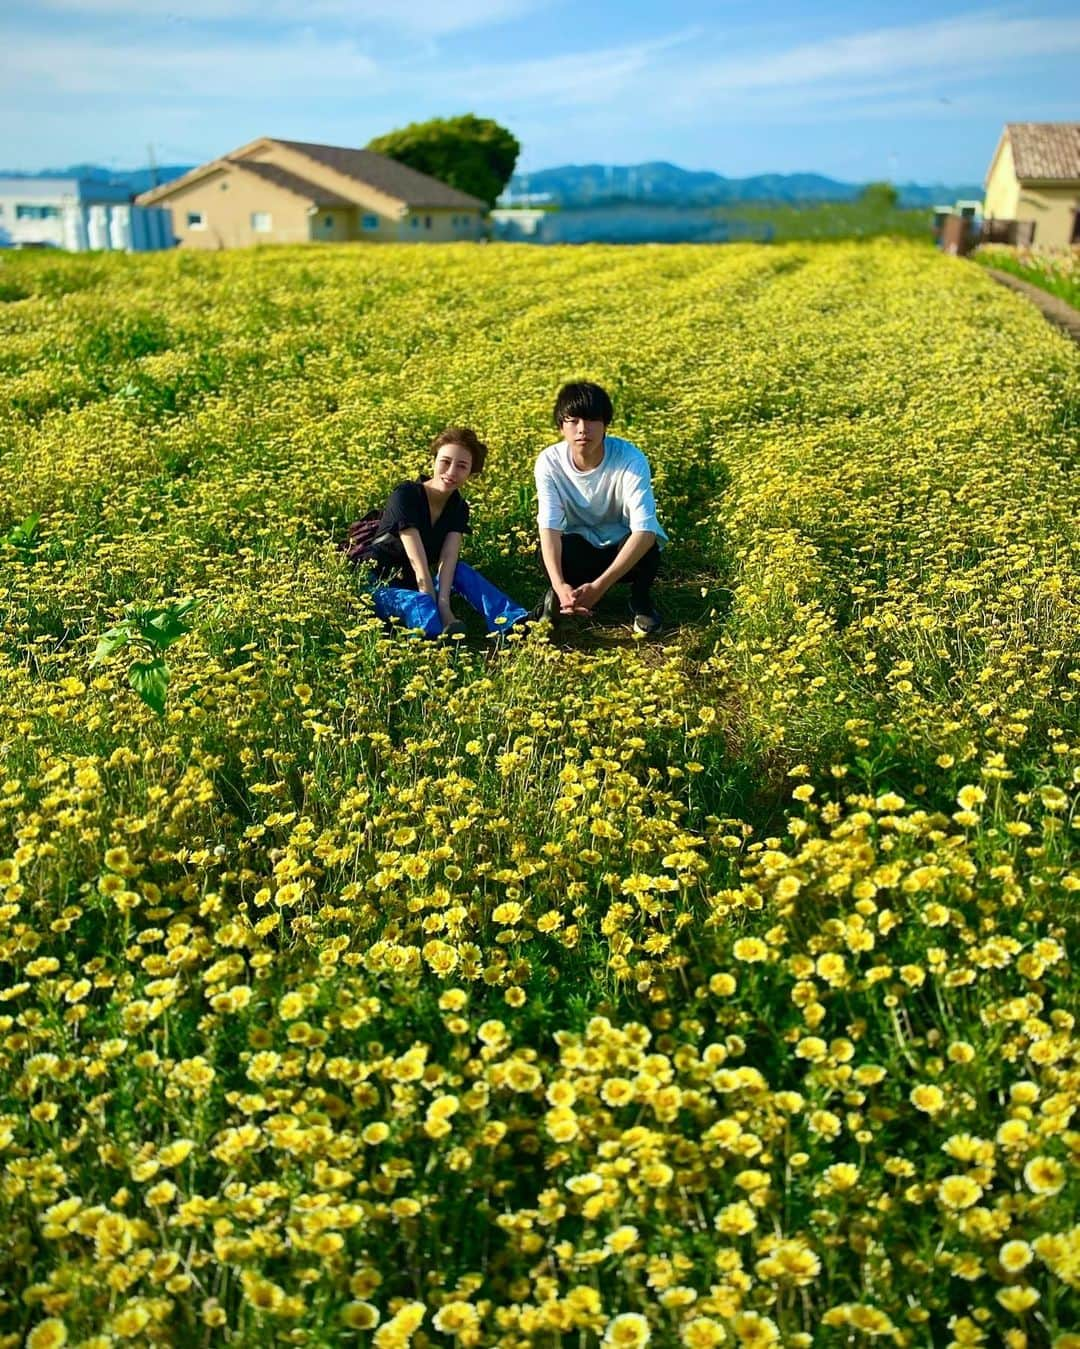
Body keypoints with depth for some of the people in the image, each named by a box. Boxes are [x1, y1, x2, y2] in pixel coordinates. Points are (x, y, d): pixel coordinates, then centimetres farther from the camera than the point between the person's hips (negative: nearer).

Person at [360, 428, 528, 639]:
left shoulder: (458, 508, -1)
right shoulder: (405, 496, -20)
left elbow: (448, 559, -18)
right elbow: (419, 564, -28)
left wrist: (444, 603, -37)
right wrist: (441, 613, -34)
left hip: (417, 585, 4)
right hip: (379, 585, -4)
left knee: (462, 571, -23)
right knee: (419, 603, -36)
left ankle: (515, 624, -39)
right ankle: (444, 635, -64)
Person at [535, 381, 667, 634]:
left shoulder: (631, 459, -28)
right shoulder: (549, 462, -20)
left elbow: (644, 530, -35)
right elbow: (549, 528, -26)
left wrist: (599, 586, -45)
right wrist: (560, 586, -45)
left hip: (624, 547, -1)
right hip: (582, 547, 1)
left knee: (646, 546, -36)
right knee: (551, 549, -34)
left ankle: (641, 600, -3)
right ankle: (556, 595, 1)